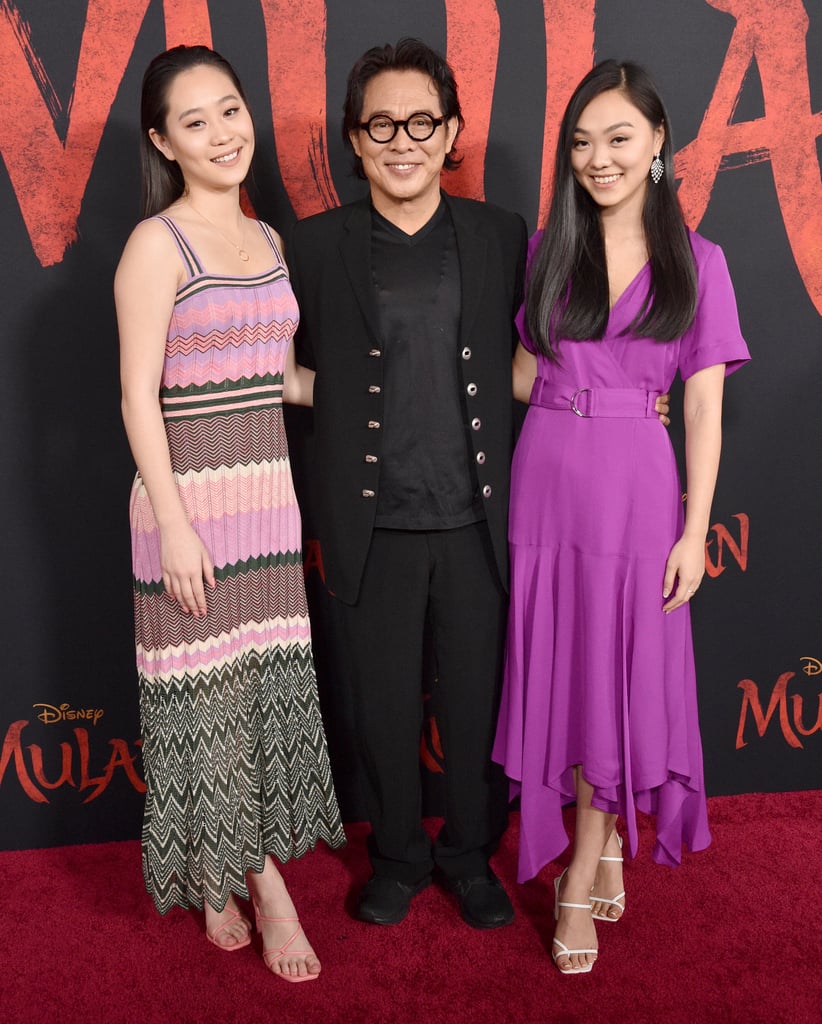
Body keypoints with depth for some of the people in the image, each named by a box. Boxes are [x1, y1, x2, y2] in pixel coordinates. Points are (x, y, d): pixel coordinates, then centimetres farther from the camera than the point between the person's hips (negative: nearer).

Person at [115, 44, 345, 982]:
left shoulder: (268, 240, 12)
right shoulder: (157, 243, -8)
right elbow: (139, 395, -12)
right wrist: (173, 524, -17)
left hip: (268, 491, 6)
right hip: (192, 493, -6)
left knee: (274, 680, 11)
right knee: (207, 689, 5)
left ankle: (261, 866, 28)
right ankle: (219, 879, 24)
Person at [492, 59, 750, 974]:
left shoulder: (696, 262, 1)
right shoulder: (545, 252, 6)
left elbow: (704, 408, -1)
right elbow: (524, 378, 12)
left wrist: (695, 531, -5)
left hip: (638, 488, -2)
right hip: (547, 484, 2)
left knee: (622, 674, 5)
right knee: (559, 671, 8)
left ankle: (583, 871, 21)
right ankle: (602, 853, 29)